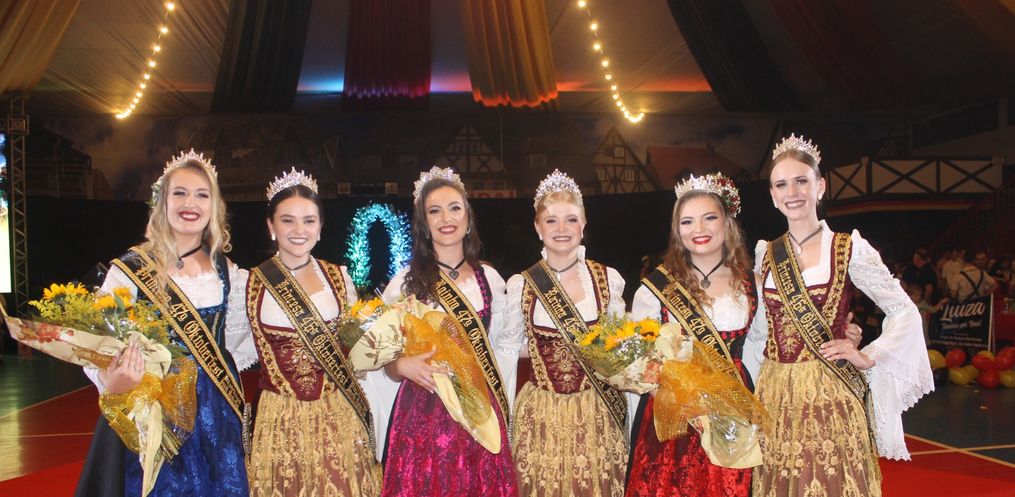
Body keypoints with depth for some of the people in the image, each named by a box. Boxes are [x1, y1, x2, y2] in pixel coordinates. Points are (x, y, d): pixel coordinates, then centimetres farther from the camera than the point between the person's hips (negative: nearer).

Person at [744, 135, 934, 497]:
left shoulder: (849, 249, -4)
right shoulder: (765, 254, 7)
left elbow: (905, 312, -1)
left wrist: (868, 358, -9)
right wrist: (755, 378, 9)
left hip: (829, 394, -3)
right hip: (775, 395, 4)